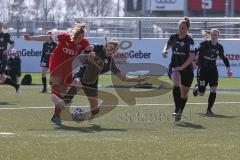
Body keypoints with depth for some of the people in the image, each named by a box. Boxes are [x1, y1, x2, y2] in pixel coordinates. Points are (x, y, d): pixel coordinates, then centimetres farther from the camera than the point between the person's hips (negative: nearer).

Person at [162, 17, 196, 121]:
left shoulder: (189, 40, -12)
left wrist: (182, 67, -27)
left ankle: (179, 113, 33)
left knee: (184, 94, 10)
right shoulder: (174, 37, 2)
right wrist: (165, 50, 3)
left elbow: (192, 57, -19)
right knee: (176, 84, -30)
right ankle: (177, 110, -34)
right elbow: (168, 44, 26)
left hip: (187, 69, -1)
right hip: (174, 67, 2)